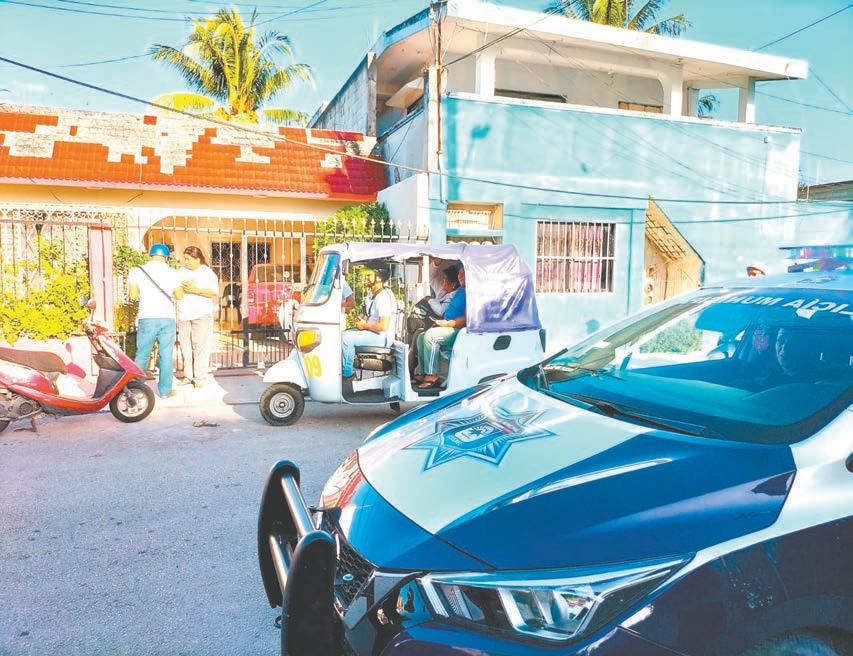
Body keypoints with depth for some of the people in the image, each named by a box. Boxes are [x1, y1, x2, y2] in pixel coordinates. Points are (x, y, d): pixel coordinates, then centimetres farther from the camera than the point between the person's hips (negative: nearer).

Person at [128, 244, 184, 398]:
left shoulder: (137, 271, 2)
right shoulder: (172, 273, 2)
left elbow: (133, 295, -1)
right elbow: (179, 296, 3)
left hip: (147, 318, 1)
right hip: (167, 318, 0)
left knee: (142, 355, 11)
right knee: (166, 355, 4)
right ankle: (165, 390, 8)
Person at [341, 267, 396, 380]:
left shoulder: (384, 297, -21)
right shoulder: (376, 295, 13)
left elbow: (383, 326, -29)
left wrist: (364, 325, -15)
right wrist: (363, 319, 8)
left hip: (382, 337, -11)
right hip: (373, 333, 11)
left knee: (346, 338, -22)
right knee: (343, 334, 11)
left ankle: (347, 373, -10)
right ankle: (341, 367, 12)